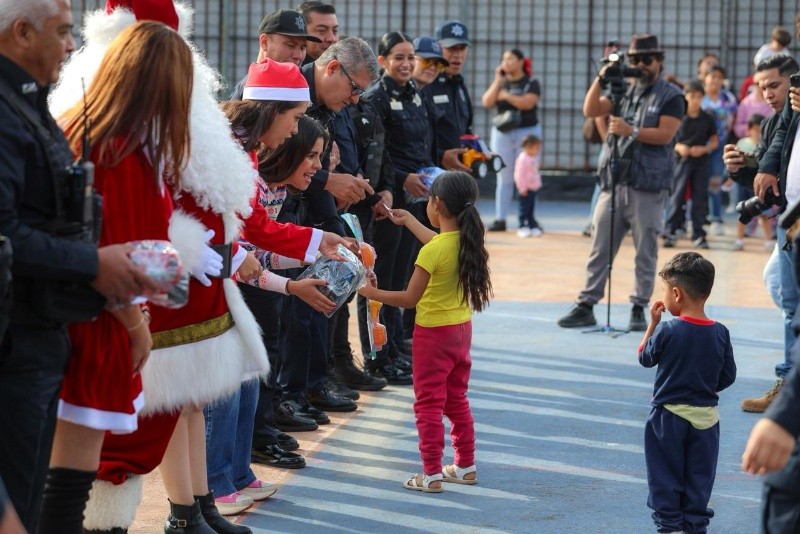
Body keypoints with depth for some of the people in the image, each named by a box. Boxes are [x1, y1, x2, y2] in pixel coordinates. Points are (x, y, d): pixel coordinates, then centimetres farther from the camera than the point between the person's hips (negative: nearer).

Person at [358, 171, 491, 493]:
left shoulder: (432, 251, -24)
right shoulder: (467, 240, -2)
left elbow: (409, 299, -20)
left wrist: (372, 293, -7)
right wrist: (407, 221, 34)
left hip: (433, 332, -7)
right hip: (462, 328, 7)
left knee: (429, 403, 1)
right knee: (456, 400, 19)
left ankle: (431, 475, 2)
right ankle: (465, 466, 26)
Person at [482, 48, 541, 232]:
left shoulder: (531, 83, -1)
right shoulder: (500, 82, 10)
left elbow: (527, 103, -18)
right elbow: (487, 103, -3)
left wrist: (506, 95, -10)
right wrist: (498, 80, -5)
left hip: (527, 132, -3)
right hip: (502, 133, 4)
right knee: (503, 177, 4)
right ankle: (499, 219, 5)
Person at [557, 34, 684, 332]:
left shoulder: (670, 96, 1)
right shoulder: (625, 91, 16)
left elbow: (665, 134, -10)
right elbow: (591, 110, 7)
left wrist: (631, 131, -20)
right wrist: (601, 78, -5)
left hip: (648, 185, -5)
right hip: (614, 182, 5)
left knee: (645, 251, -1)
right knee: (599, 248, 4)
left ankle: (639, 309, 5)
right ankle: (586, 306, 6)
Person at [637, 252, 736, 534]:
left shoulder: (667, 330, -17)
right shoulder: (720, 333, -7)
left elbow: (645, 358, 0)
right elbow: (728, 377, 1)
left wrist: (653, 322, 5)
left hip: (669, 415, -3)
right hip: (705, 416, 3)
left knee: (666, 473, 10)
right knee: (700, 475, 13)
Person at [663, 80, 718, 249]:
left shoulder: (707, 119, 2)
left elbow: (715, 141, 7)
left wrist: (704, 149, -11)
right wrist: (678, 147, -16)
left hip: (701, 161, 2)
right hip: (682, 160, -1)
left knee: (700, 198, 4)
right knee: (677, 196, -3)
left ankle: (698, 234, 10)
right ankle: (670, 232, 0)